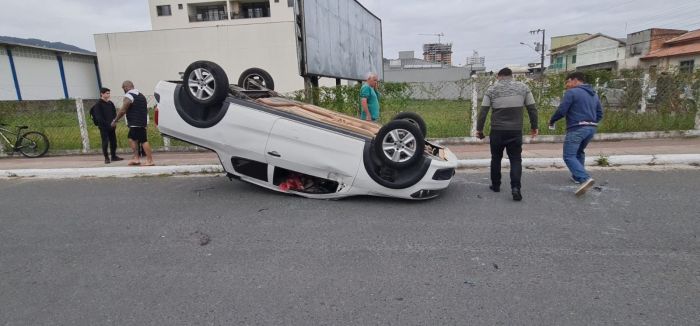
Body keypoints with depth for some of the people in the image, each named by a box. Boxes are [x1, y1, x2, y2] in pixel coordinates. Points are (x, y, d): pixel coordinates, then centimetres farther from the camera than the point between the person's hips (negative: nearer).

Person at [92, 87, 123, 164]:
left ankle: (113, 156, 18)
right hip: (103, 127, -6)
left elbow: (114, 114, 16)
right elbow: (98, 117, -11)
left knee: (113, 141, 8)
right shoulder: (98, 104, -5)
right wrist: (107, 124, -16)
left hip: (111, 126, 6)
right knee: (105, 142, -4)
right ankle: (106, 158, 3)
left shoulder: (110, 103, 13)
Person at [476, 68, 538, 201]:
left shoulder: (492, 90, 1)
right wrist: (534, 127, 15)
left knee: (496, 158, 15)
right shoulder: (523, 87, 5)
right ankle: (515, 187, -8)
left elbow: (483, 112, -2)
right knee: (515, 159, 7)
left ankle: (495, 185, 25)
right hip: (516, 131, 1)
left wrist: (479, 129, 6)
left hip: (497, 131, 0)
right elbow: (532, 109, 6)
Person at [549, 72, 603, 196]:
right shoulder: (594, 94, 19)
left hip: (577, 128, -8)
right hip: (591, 128, 9)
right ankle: (577, 176, 32)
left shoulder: (572, 92, -7)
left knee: (569, 156, -10)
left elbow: (561, 111, -12)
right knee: (579, 152, 26)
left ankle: (585, 178, -26)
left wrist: (552, 120, 4)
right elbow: (600, 113, 19)